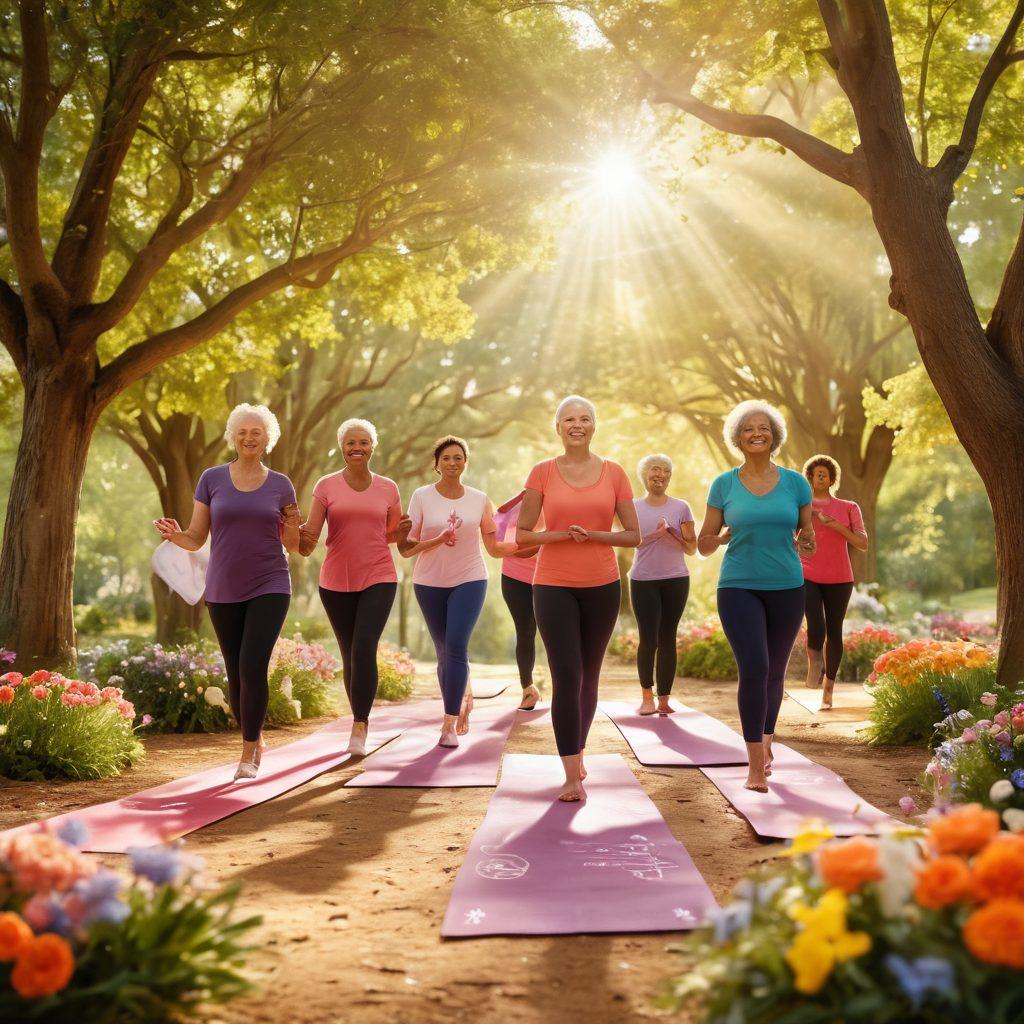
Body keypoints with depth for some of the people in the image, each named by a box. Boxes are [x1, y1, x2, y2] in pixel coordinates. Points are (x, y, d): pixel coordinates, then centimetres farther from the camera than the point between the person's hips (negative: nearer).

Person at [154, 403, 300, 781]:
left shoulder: (280, 485, 3)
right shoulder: (212, 479, 3)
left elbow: (292, 545, 9)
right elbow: (196, 538, 3)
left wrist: (293, 527, -13)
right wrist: (173, 534, -18)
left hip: (269, 587, -2)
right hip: (224, 591, 2)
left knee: (253, 666, -16)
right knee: (236, 674, 8)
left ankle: (248, 755, -6)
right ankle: (255, 739, 30)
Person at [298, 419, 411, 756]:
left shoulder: (388, 488, 5)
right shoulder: (327, 486, 1)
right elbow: (310, 533, -3)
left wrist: (403, 531, -7)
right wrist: (302, 538, -25)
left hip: (378, 579, -1)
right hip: (336, 581, 1)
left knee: (364, 648, -16)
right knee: (349, 654, 8)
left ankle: (359, 729, -12)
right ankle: (361, 721, 23)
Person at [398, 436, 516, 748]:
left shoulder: (479, 500, 2)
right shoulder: (421, 497, -2)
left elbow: (494, 548, 6)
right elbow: (407, 548, -5)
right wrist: (438, 540, -21)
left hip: (469, 581, -1)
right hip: (429, 583, 1)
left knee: (456, 646, -16)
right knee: (444, 651, 8)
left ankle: (450, 723, -12)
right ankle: (462, 700, 33)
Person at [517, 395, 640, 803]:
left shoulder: (614, 473, 2)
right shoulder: (542, 472, -1)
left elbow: (633, 535, 3)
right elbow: (522, 534, 1)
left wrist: (594, 534, -13)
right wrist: (561, 535, -16)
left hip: (602, 586, 2)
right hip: (554, 586, -2)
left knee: (589, 677, 13)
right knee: (566, 677, -11)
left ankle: (578, 752, 35)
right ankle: (573, 777, -7)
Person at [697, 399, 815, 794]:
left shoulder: (795, 482, 3)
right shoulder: (723, 484, 1)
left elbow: (807, 534, 10)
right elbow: (704, 543, 5)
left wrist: (805, 542, -11)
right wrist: (724, 537, -14)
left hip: (786, 588, 2)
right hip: (739, 588, -2)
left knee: (775, 671, 14)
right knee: (754, 668, -16)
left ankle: (764, 742, 37)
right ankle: (756, 765, -11)